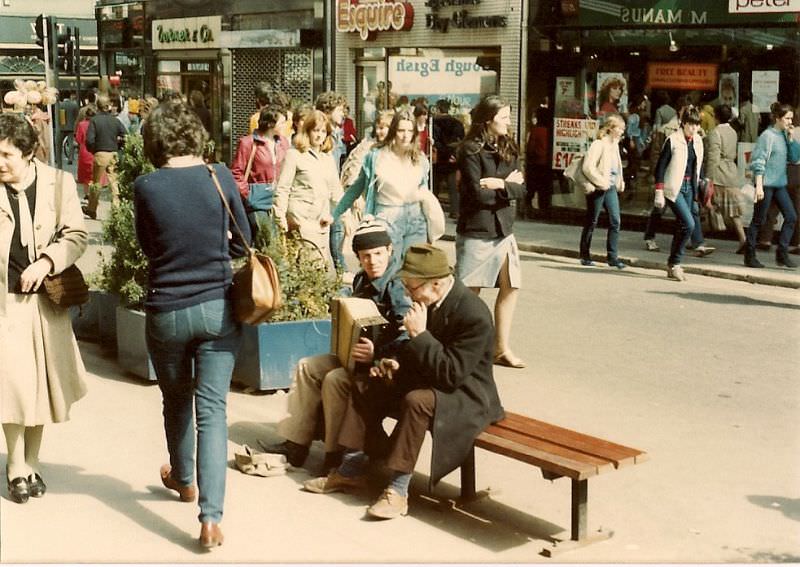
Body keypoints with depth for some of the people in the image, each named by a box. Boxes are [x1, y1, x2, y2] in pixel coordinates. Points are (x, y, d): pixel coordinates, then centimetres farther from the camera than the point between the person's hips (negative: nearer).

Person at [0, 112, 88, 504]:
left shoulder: (58, 183, -1)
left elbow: (76, 234, 0)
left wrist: (46, 262, -14)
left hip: (46, 296, 2)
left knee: (42, 381, 10)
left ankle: (31, 462, 25)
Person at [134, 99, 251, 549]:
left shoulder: (146, 187, -10)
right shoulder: (220, 177, -7)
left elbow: (148, 246, 5)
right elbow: (241, 243, 3)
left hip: (167, 312, 0)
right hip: (218, 308, 0)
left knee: (177, 401, 22)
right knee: (212, 409, 1)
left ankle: (183, 480, 44)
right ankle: (211, 516, -7)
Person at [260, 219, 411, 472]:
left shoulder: (398, 288, -18)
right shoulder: (362, 281, 10)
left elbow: (406, 340, -27)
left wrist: (376, 354, -35)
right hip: (358, 356, 10)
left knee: (336, 380, -27)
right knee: (307, 367, 5)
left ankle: (336, 455, -14)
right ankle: (296, 444, 4)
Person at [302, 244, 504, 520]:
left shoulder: (474, 314, -26)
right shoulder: (428, 302, -1)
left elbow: (451, 375, -30)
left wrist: (419, 333, -30)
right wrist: (396, 362, -4)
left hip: (465, 393, -9)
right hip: (429, 380, 9)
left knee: (417, 401, -35)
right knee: (367, 389, 1)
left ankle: (397, 491, -28)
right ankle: (351, 470, 9)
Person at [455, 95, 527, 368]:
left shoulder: (507, 149, 9)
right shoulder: (471, 151, -11)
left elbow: (522, 189, 2)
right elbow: (477, 194, -18)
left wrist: (500, 185, -16)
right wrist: (508, 185, -6)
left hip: (503, 229, 7)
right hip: (476, 230, -7)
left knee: (510, 287, 6)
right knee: (470, 292, -1)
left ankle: (502, 349, 17)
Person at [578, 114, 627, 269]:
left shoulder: (615, 144, 11)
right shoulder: (599, 144, -13)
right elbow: (588, 167, -20)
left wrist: (620, 182, 10)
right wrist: (601, 182, -19)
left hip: (611, 188, 7)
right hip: (597, 188, -7)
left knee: (615, 221, -1)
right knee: (591, 222, 4)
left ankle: (612, 257, 3)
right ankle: (585, 256, 15)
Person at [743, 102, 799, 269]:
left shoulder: (784, 135, 9)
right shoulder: (768, 135, -11)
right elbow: (758, 162, -14)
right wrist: (759, 186, -19)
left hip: (780, 184, 8)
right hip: (766, 184, -7)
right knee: (758, 220, 0)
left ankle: (782, 254, 7)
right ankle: (750, 256, 9)